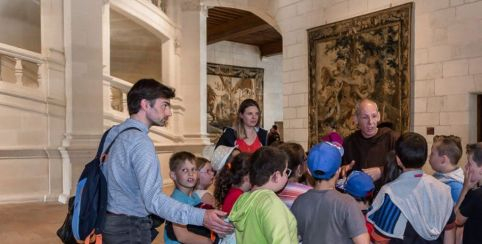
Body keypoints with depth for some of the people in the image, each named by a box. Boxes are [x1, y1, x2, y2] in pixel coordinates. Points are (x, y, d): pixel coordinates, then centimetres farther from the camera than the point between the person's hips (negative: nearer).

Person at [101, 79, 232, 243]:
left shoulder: (113, 132, 5)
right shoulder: (140, 142, -23)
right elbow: (153, 199, -33)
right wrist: (200, 217, -39)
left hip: (108, 220, 9)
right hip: (130, 228, -9)